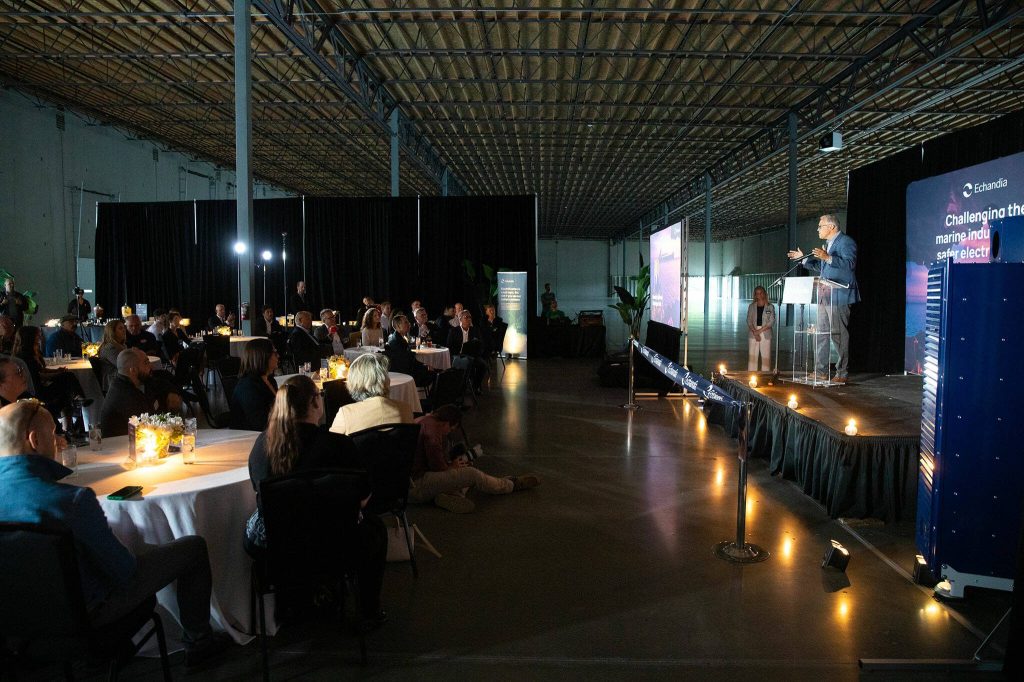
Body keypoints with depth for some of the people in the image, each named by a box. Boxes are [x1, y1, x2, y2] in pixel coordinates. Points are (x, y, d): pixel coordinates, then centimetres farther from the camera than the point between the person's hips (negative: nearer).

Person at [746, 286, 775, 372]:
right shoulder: (752, 306, 10)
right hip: (753, 334, 1)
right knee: (752, 356, -1)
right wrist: (755, 332, -12)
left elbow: (771, 322, -2)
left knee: (766, 357, -4)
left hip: (766, 334, -1)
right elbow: (749, 321, 3)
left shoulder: (770, 307, 5)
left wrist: (759, 331, -11)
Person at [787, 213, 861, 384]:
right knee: (821, 334, 9)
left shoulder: (846, 242, -7)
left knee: (839, 334, -6)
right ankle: (820, 372, 14)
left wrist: (827, 258, -32)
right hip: (824, 296, 10)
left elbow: (850, 264, -22)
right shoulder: (827, 244, 21)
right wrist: (804, 259, 23)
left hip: (838, 297, -9)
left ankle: (843, 374, -1)